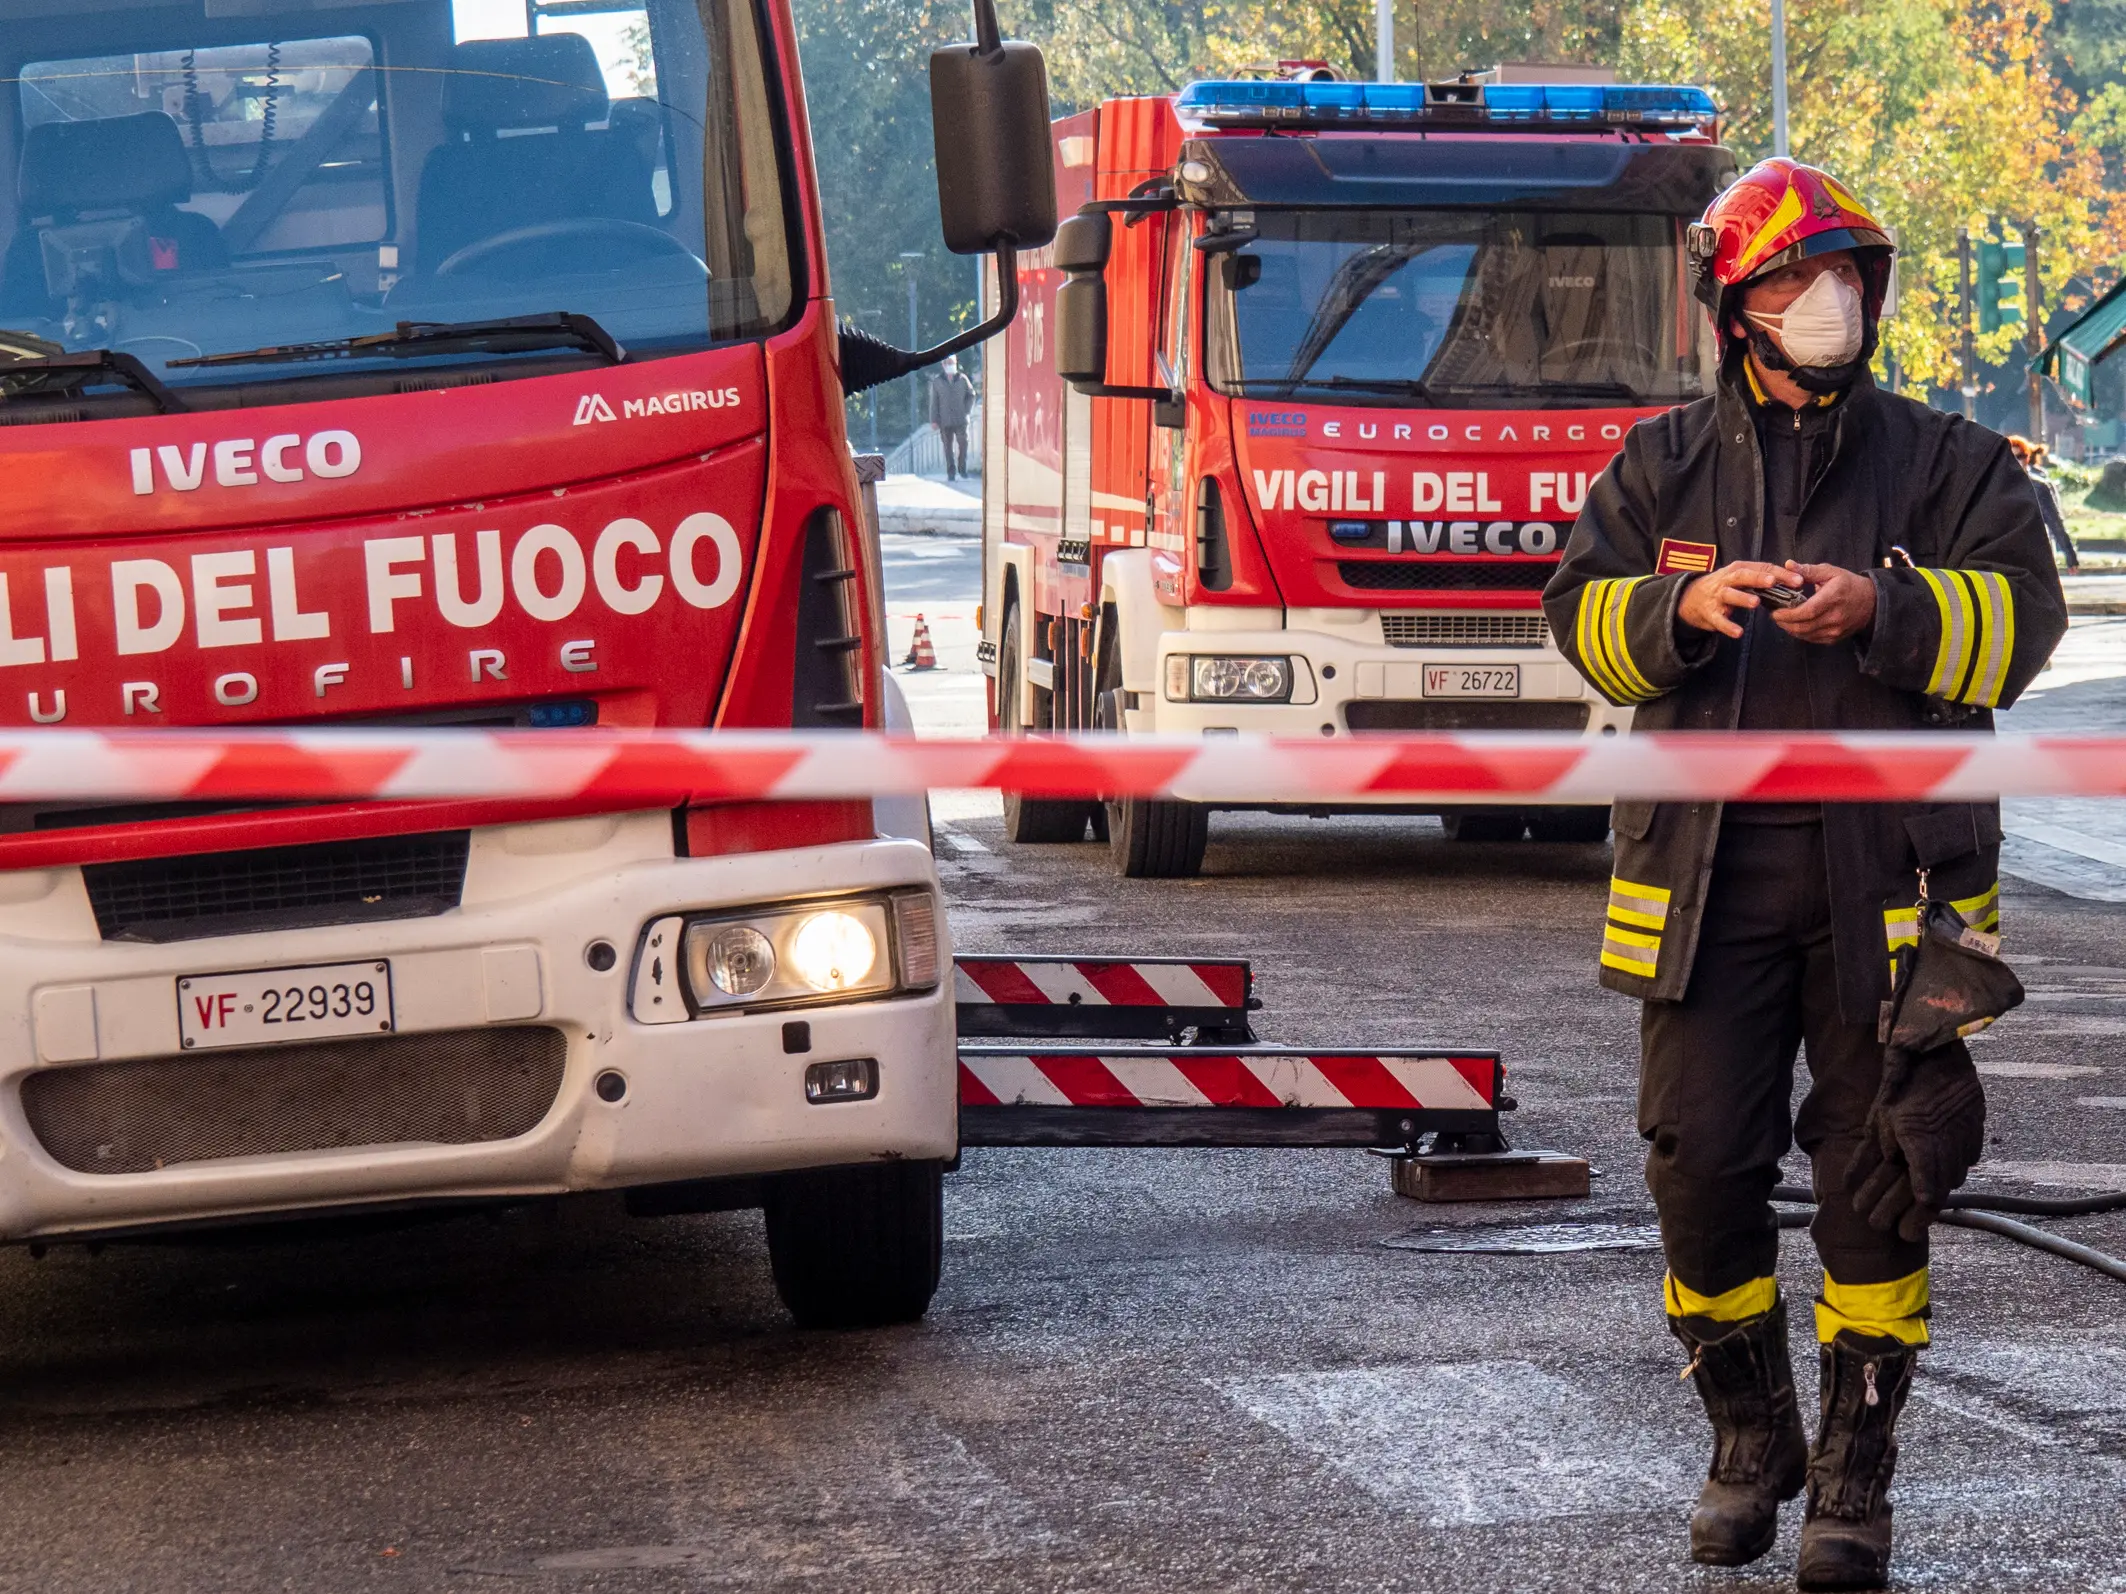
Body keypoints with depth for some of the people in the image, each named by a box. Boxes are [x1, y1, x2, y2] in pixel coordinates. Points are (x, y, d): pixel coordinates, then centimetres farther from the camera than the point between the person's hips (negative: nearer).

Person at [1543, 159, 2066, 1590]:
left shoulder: (1943, 463, 6)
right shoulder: (1664, 466, 12)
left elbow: (2022, 616, -6)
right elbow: (1580, 612, 3)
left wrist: (1882, 610, -22)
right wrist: (1682, 607, -17)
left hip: (1885, 874, -1)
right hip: (1705, 870, 2)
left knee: (1878, 1180, 0)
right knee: (1702, 1164, 1)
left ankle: (1857, 1477, 9)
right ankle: (1751, 1442, 20)